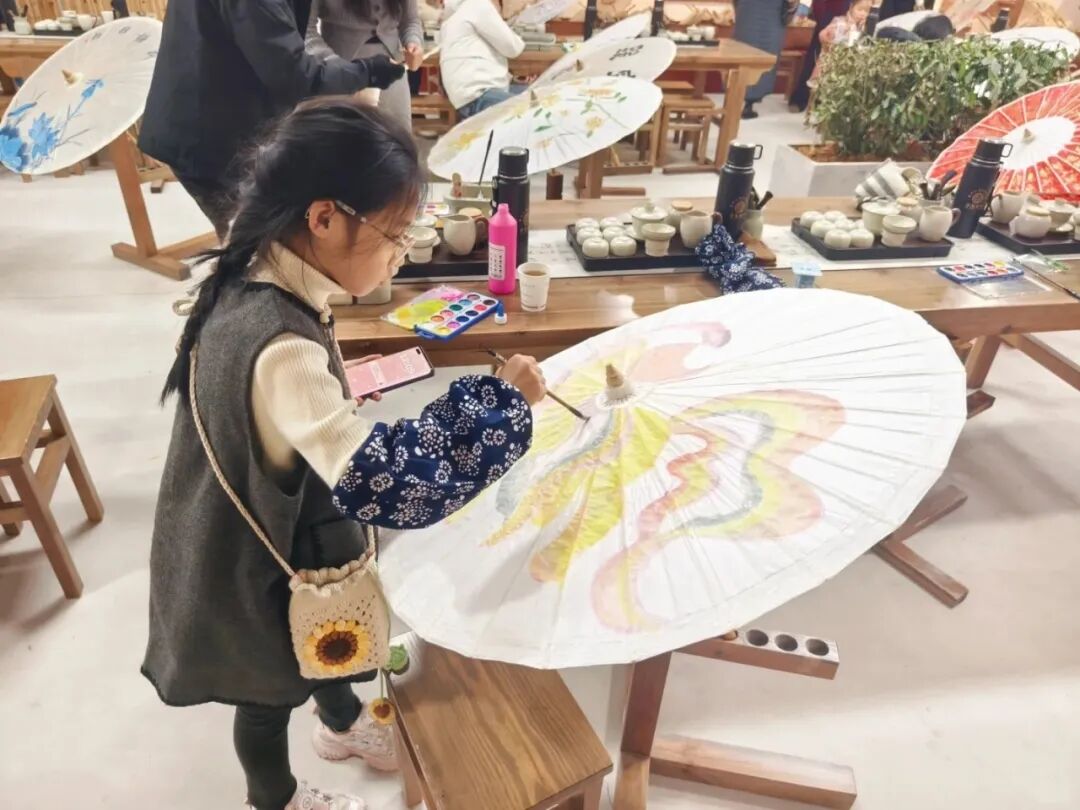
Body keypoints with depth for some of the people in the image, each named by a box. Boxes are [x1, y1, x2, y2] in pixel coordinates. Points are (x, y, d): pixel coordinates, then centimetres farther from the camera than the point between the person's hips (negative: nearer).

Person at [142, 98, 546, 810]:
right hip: (259, 559, -8)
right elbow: (376, 480, -46)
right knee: (270, 690, 22)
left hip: (275, 523, 8)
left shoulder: (254, 281, -10)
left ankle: (343, 725, 63)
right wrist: (500, 402, -38)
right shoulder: (280, 348, -40)